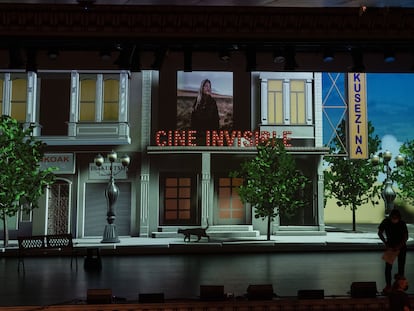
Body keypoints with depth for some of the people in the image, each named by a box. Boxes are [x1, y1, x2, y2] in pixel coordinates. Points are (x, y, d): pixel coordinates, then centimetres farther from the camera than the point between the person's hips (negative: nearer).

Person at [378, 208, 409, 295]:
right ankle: (388, 285, 4)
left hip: (401, 246, 0)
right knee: (388, 266, -5)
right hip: (390, 246, 1)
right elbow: (380, 233, -9)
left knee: (401, 265, 5)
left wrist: (399, 246, -27)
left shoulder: (402, 224, -20)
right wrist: (386, 244, -17)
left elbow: (406, 237, -15)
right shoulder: (386, 222, -18)